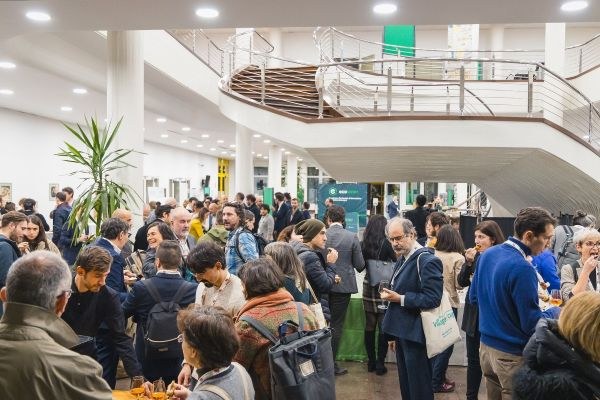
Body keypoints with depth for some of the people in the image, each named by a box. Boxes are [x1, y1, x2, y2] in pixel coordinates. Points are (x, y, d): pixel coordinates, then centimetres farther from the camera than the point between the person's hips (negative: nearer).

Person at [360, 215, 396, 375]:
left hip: (368, 287, 4)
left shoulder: (363, 244, -2)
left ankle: (371, 362, 20)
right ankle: (380, 364, 7)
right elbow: (396, 262, -3)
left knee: (369, 326, 11)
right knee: (383, 327, 4)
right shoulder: (385, 243, -13)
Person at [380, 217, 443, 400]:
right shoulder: (402, 259, 9)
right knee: (405, 385, 20)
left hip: (415, 333, -9)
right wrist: (391, 294, 5)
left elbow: (433, 299, -25)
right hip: (402, 331, 9)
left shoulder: (428, 261, -19)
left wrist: (400, 299, -23)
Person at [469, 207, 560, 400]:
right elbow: (532, 324, -19)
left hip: (486, 345, 8)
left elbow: (473, 298, 12)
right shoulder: (522, 268, -24)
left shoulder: (488, 254, 1)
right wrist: (555, 312, -2)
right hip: (512, 355, -8)